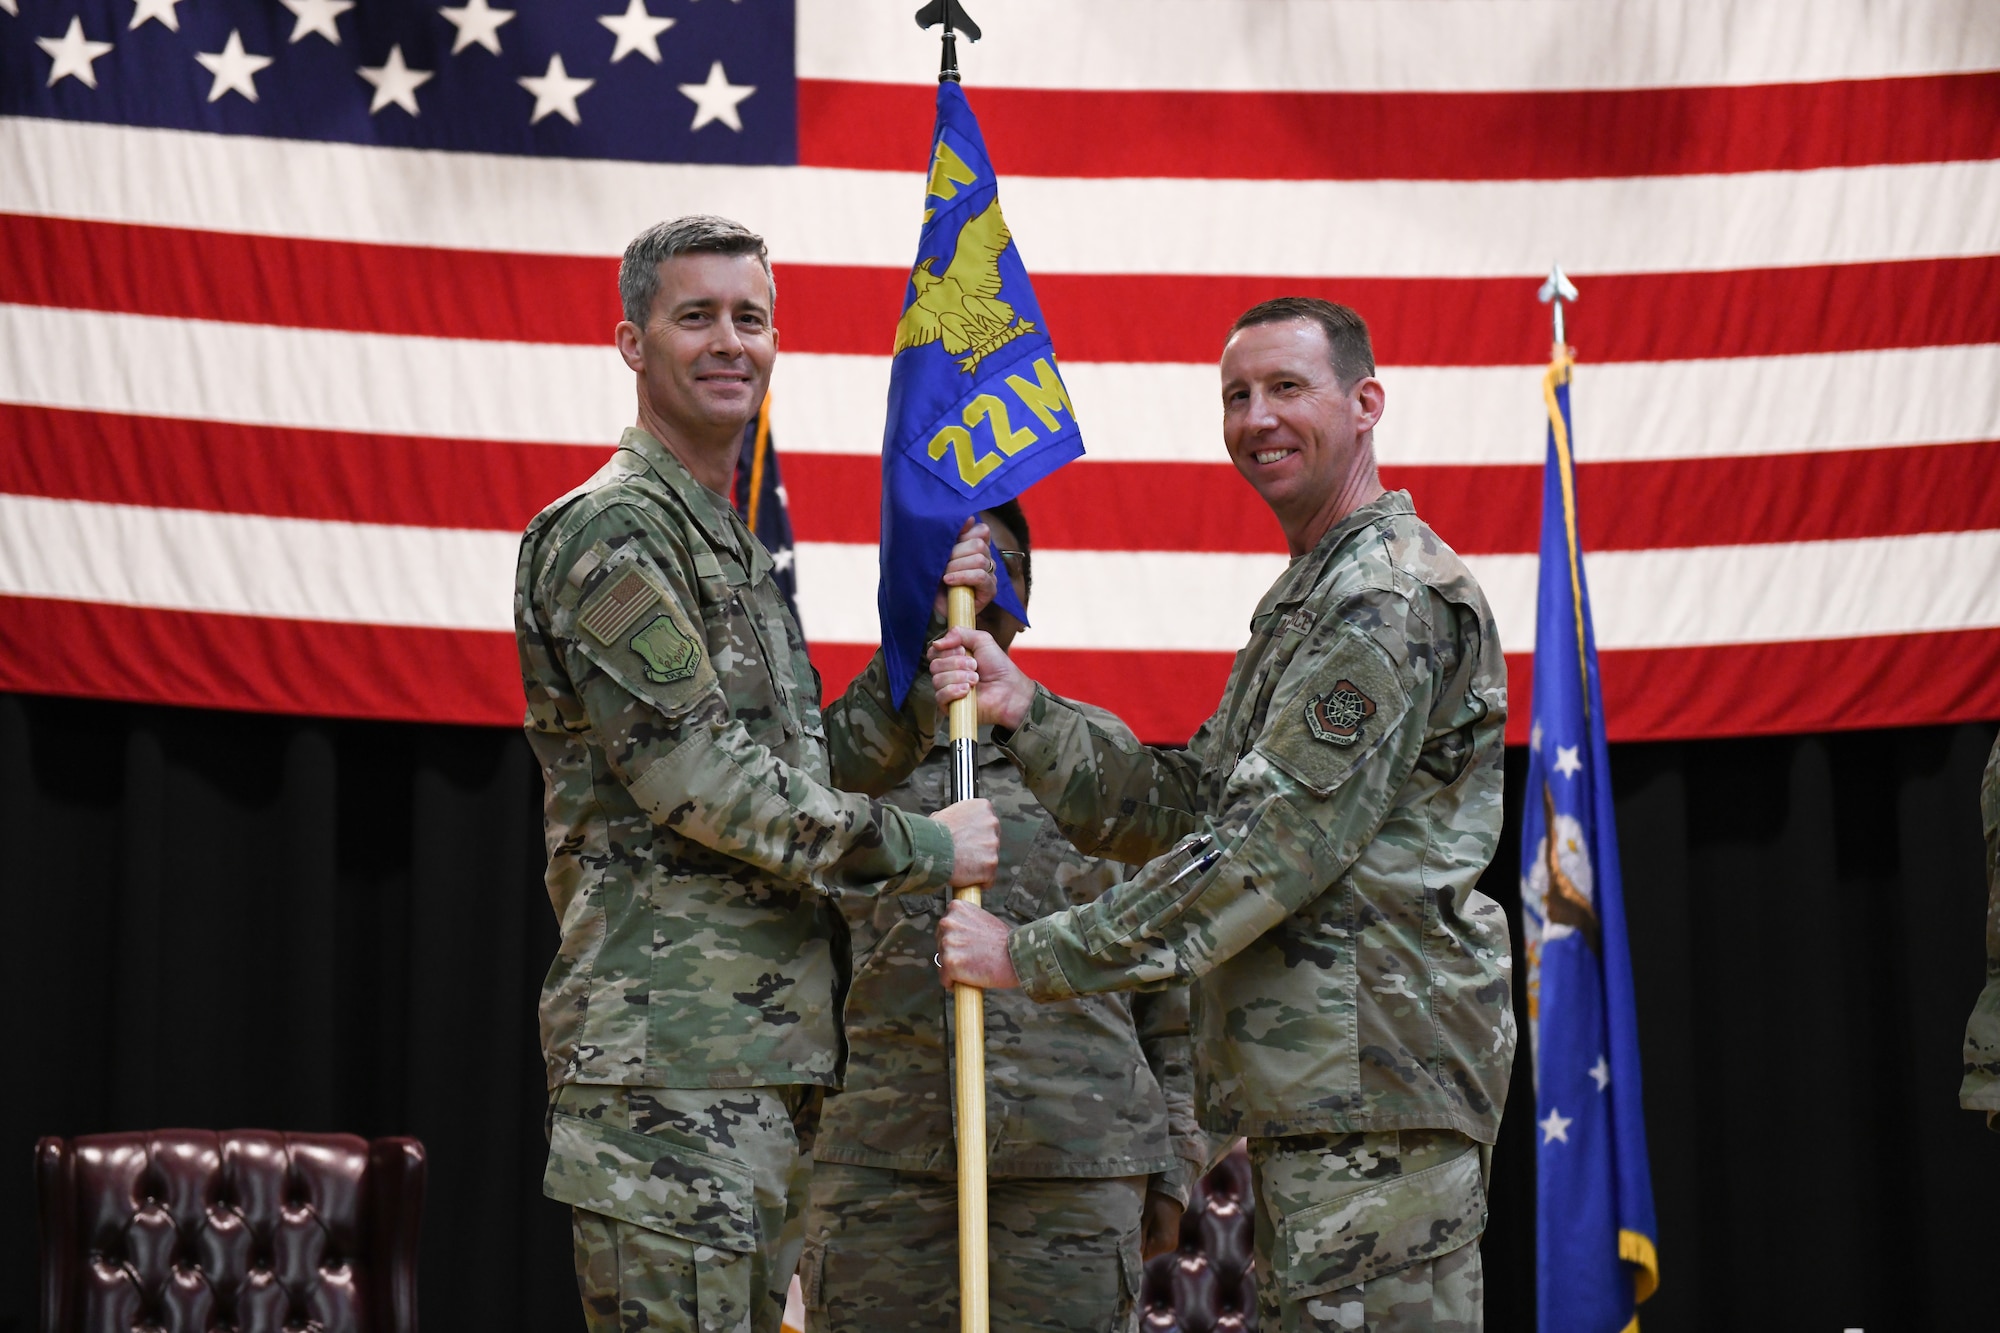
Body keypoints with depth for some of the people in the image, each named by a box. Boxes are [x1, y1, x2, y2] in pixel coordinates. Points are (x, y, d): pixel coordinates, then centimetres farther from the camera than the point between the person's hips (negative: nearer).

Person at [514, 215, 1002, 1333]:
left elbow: (812, 766, 19)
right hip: (668, 1055, -10)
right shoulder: (611, 531, -9)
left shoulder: (740, 547, 22)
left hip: (765, 1059, 10)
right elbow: (694, 775, -16)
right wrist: (922, 848, -11)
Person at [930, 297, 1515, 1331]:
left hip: (1373, 1083, -11)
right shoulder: (1305, 602, 23)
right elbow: (1188, 805, 16)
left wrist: (1033, 954, -15)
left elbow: (1266, 848, -19)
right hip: (1318, 1088, 11)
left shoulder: (1392, 600, -12)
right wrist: (1024, 713, 1)